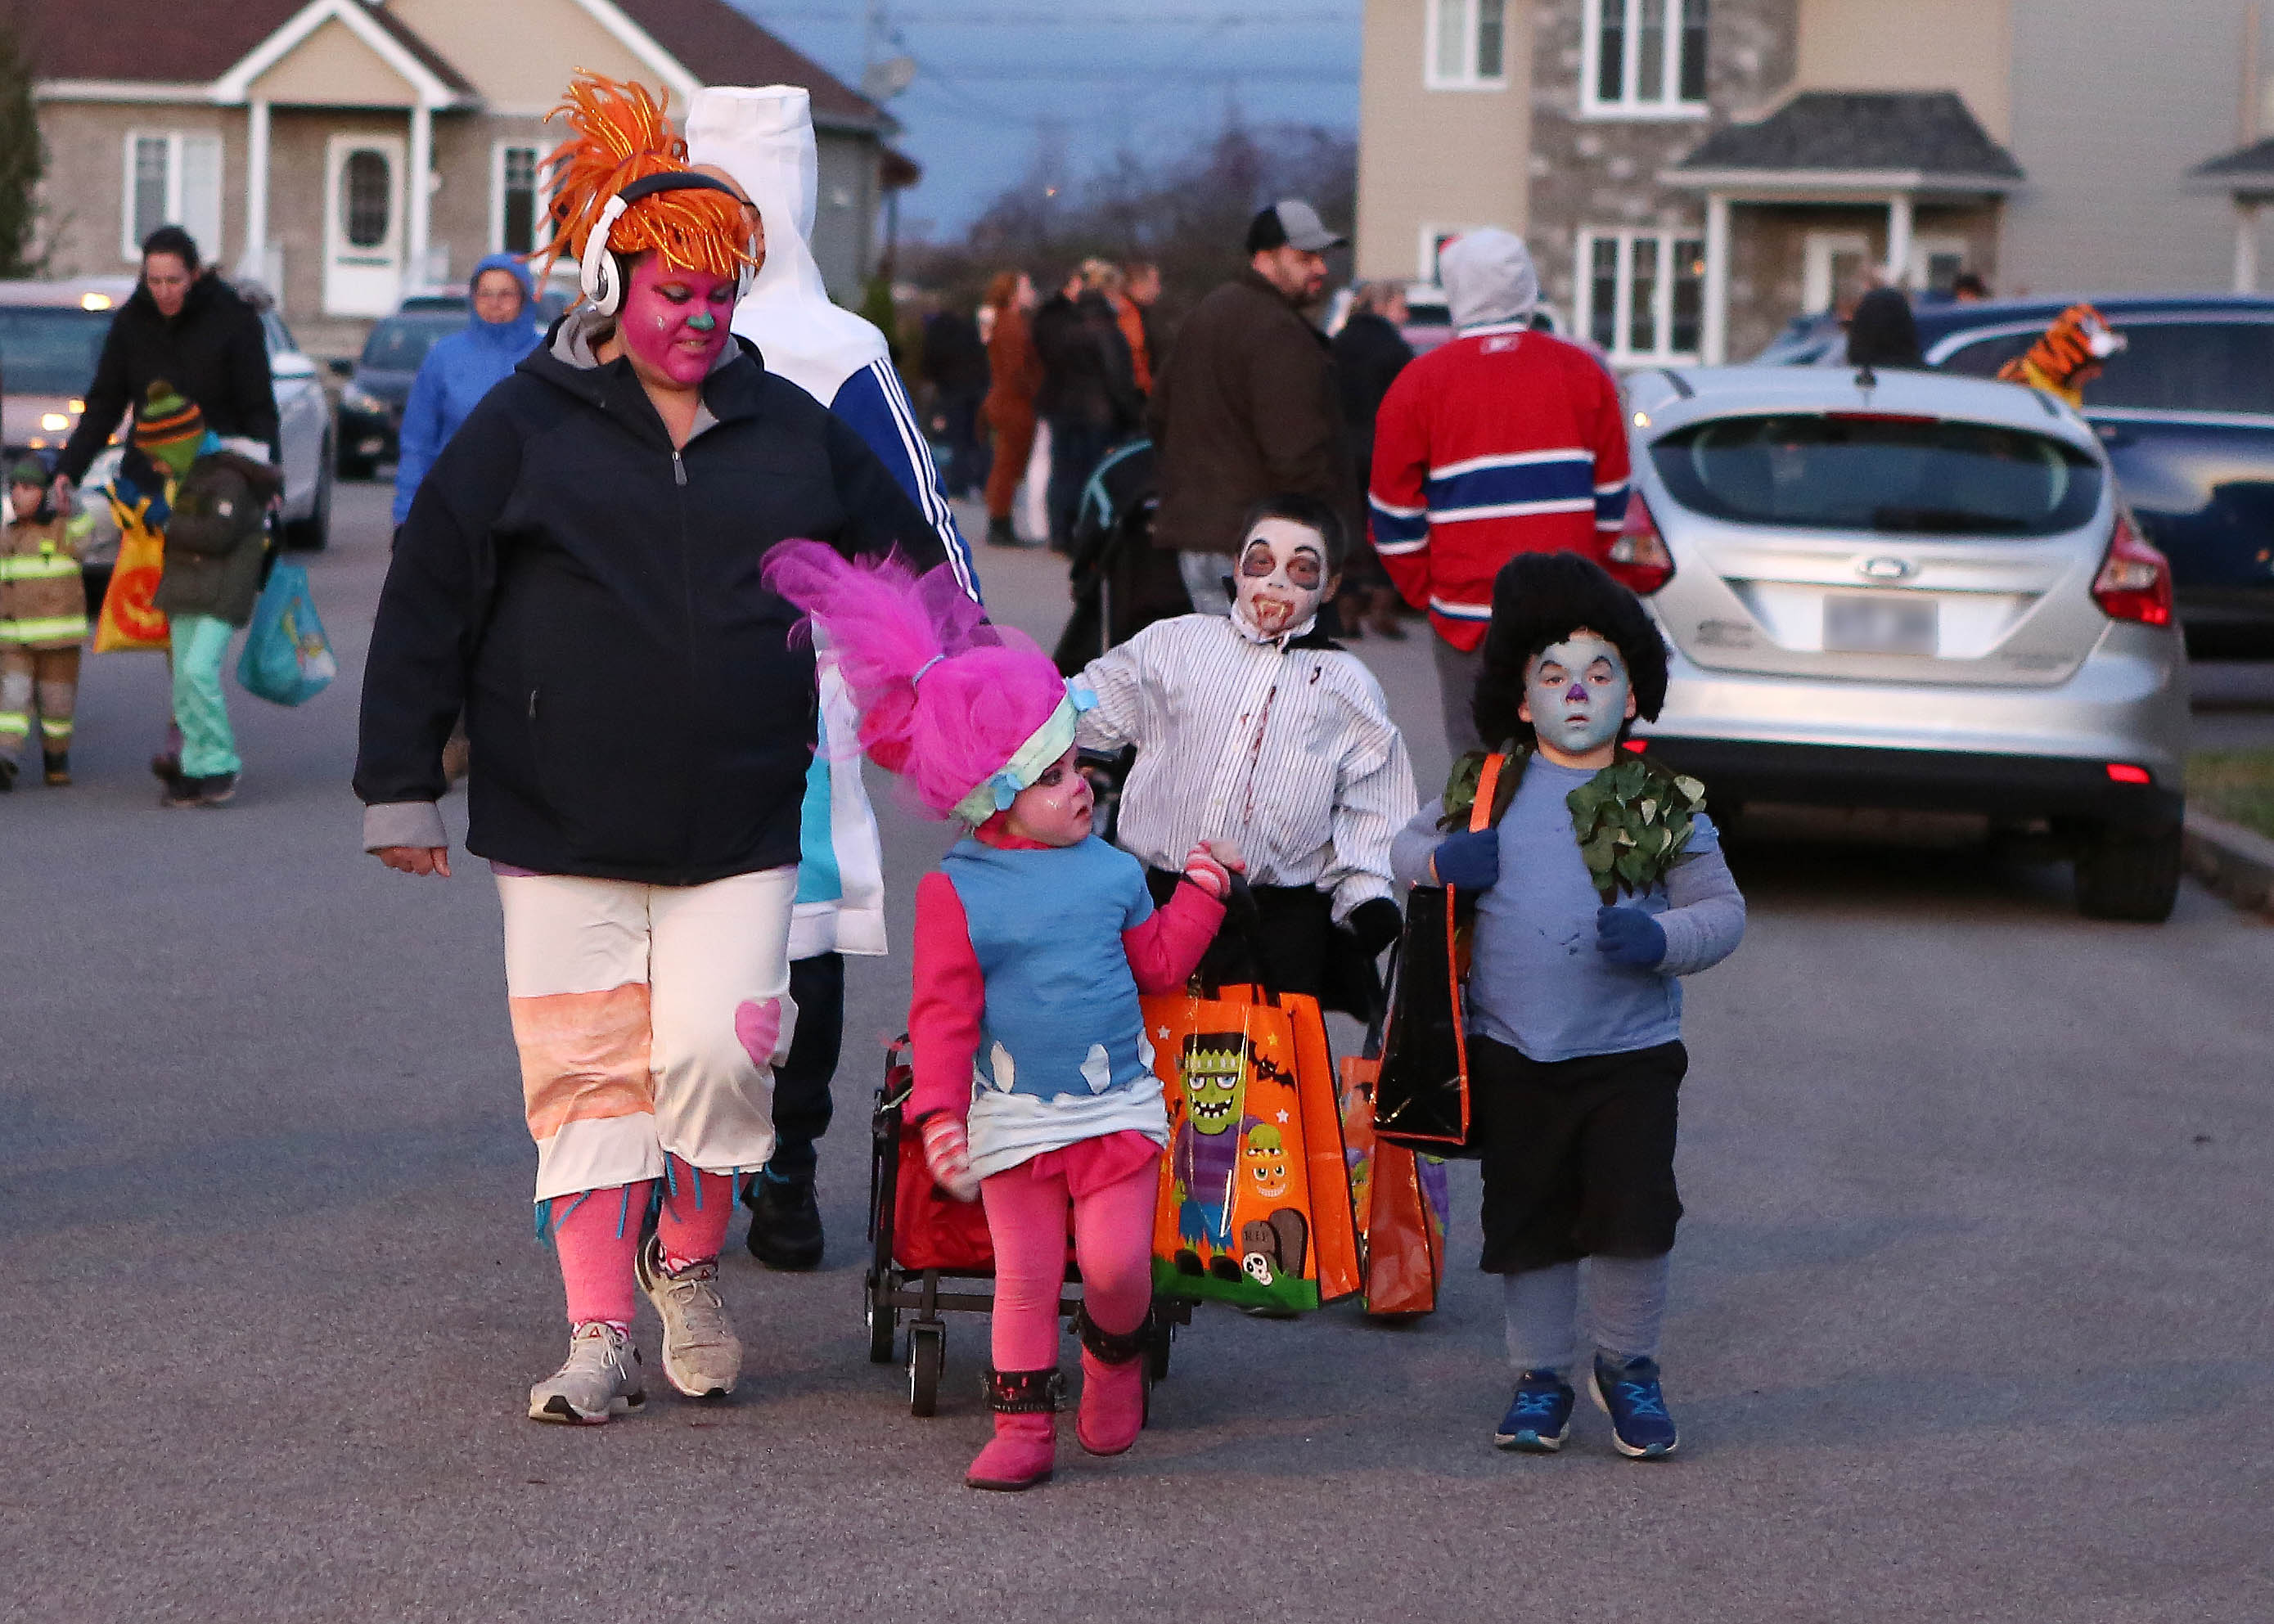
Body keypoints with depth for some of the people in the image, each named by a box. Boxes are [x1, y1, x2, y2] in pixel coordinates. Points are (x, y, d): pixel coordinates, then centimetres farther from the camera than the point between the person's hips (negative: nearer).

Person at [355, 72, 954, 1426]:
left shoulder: (791, 433, 9)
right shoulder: (524, 431, 1)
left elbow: (913, 571, 22)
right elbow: (426, 607, 3)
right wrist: (403, 788, 1)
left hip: (741, 829, 1)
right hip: (562, 829, -1)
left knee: (719, 1053, -10)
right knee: (587, 1074, 0)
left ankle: (690, 1268, 16)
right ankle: (600, 1338, 9)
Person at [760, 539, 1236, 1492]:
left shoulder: (1110, 871, 3)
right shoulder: (957, 892, -8)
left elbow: (1158, 963, 14)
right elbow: (944, 1012, -9)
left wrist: (1203, 888, 9)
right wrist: (939, 1111, -16)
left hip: (1117, 1105, 2)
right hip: (1012, 1118, -2)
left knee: (1115, 1263, -5)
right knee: (1025, 1276, 2)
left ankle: (1116, 1356, 27)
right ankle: (1022, 1427, 13)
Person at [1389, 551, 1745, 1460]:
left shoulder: (1665, 805, 2)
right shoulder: (1485, 788, 6)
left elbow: (1724, 912, 2)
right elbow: (1403, 848, 17)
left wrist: (1662, 937, -19)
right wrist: (1438, 862, -6)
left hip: (1631, 1054, -2)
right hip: (1512, 1054, 2)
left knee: (1634, 1218, -5)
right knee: (1526, 1223, 7)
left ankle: (1627, 1365, 18)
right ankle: (1540, 1376, 23)